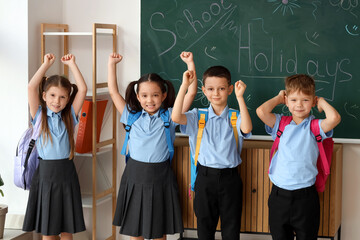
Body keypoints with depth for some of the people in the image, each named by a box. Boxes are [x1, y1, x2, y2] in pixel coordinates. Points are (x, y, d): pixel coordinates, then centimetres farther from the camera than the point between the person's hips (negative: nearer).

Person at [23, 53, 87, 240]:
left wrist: (71, 64, -1)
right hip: (45, 173, -1)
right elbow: (31, 87, -12)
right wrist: (47, 64, -6)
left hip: (66, 173, 1)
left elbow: (82, 89, -4)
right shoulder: (39, 116, 0)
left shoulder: (69, 117, 5)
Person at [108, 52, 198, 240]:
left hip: (160, 178, -1)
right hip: (134, 177, 1)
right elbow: (113, 91, 6)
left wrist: (190, 64, -10)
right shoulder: (132, 116, 4)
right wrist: (112, 64, 6)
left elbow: (191, 93, -6)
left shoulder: (169, 116, -1)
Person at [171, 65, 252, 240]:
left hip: (229, 178, -1)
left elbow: (246, 129, -23)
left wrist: (240, 97, -26)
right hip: (205, 177, 1)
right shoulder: (198, 116, 2)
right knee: (205, 225, 12)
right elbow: (176, 117, -15)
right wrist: (184, 86, -18)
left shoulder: (235, 117, -1)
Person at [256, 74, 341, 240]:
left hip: (305, 195, -2)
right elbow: (261, 111, -13)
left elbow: (334, 118, -22)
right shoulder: (280, 124, 4)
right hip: (279, 194, 2)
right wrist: (278, 98, 3)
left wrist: (322, 102, -4)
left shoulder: (315, 127, -2)